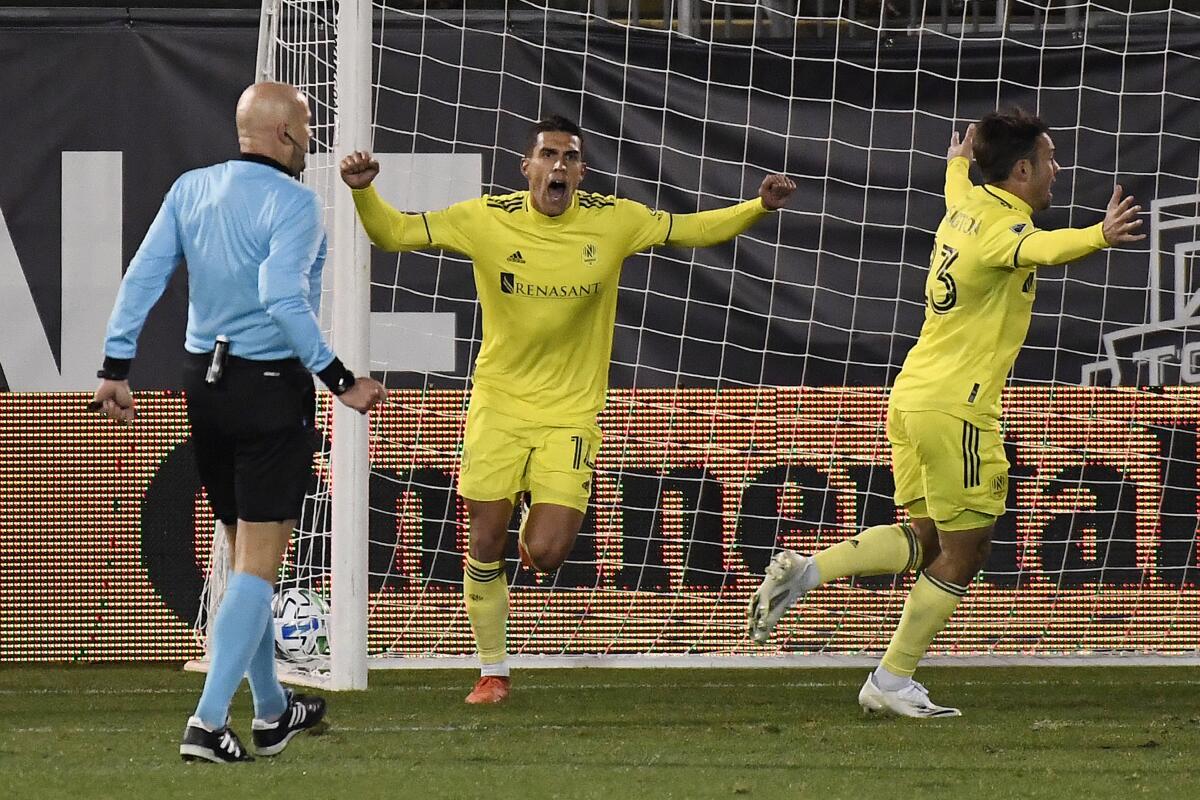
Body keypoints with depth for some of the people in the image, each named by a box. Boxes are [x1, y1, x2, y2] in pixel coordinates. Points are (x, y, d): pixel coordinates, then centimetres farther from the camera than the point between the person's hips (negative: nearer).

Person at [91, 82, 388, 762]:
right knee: (260, 561, -5)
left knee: (247, 554, 19)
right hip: (272, 386, -7)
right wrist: (340, 382, -20)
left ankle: (273, 711, 31)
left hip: (204, 381, 7)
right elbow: (283, 299, -23)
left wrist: (116, 366, 6)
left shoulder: (191, 189, 6)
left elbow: (144, 276, 3)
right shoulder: (293, 202, -14)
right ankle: (209, 724, -15)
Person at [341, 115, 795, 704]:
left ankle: (542, 524, 29)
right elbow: (393, 233, -4)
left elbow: (692, 230, 7)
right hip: (498, 404, 0)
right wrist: (364, 192, -22)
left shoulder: (614, 222, -5)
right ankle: (493, 673, 19)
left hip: (571, 412, 0)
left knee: (545, 556, -11)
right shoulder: (487, 219, -7)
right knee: (485, 546, 0)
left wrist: (760, 207, -5)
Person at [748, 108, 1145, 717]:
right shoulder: (1003, 226, -17)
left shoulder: (966, 206, 11)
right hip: (955, 409, -9)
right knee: (962, 552, 3)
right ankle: (892, 682, 8)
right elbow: (1040, 249, -42)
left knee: (924, 538, 18)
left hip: (912, 396, 9)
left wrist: (959, 160, 61)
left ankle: (805, 572, 4)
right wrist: (1099, 236, -62)